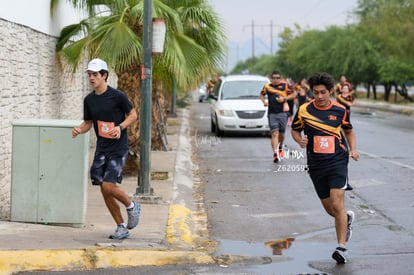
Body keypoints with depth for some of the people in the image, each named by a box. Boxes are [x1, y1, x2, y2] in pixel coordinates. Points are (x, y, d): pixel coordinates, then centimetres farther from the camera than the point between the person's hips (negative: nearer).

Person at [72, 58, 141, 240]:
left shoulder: (117, 96, -10)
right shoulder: (89, 100, 6)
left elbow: (133, 115, -1)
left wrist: (120, 127, -18)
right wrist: (79, 130, -6)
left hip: (118, 148, -6)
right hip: (101, 148, 6)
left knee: (109, 186, -16)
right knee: (104, 189, 4)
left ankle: (132, 206, 14)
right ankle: (122, 228, 16)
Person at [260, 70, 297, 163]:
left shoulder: (285, 85, 0)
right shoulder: (267, 86, 7)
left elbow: (294, 94, 3)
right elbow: (262, 94, 25)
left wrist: (284, 98, -9)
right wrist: (264, 101, 6)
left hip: (282, 112, 0)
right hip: (272, 113, 0)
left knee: (281, 133, 10)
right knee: (274, 133, -10)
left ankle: (280, 147, 41)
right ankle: (275, 153, -16)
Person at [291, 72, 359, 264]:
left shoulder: (340, 110, 0)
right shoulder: (304, 110, -1)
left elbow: (348, 131, 17)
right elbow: (295, 130, 13)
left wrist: (353, 150, 1)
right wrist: (300, 140, -9)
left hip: (337, 162, -2)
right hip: (316, 165, 2)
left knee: (337, 205, -16)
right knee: (329, 209, 11)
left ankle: (341, 247, -9)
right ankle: (347, 219, 45)